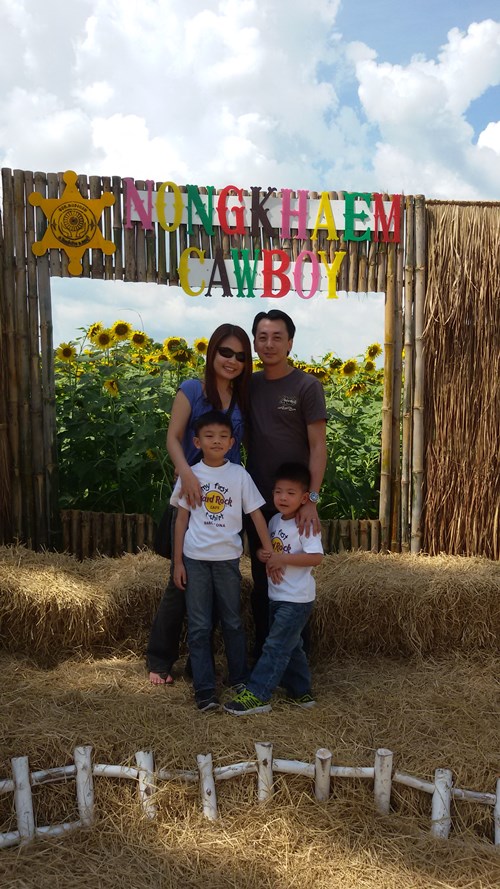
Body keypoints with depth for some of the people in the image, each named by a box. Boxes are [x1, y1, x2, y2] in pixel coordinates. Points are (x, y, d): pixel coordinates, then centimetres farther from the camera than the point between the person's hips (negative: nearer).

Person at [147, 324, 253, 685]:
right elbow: (173, 438, -13)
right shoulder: (192, 390, -4)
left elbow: (242, 445, 8)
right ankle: (160, 659, 18)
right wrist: (186, 472, -31)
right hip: (192, 494, -4)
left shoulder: (244, 398, 8)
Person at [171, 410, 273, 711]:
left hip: (227, 557, 0)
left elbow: (256, 513, 0)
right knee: (199, 626, 3)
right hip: (195, 558, 0)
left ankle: (240, 679, 28)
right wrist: (178, 562, 0)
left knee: (233, 621, 12)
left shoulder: (239, 474, -2)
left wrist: (268, 548, -10)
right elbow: (181, 520, 2)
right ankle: (205, 689, 10)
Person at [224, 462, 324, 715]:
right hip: (278, 597, 9)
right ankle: (301, 693, 30)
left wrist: (283, 558, -27)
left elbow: (316, 557, -26)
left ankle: (256, 695, 1)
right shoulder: (275, 520, 8)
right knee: (290, 646, 17)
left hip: (297, 599, -9)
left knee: (275, 646, -5)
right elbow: (268, 549, 20)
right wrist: (264, 555, -3)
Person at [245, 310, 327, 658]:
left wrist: (311, 500, -20)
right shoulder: (249, 385, 7)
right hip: (257, 501, 5)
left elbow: (318, 446, -11)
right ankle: (262, 655, 29)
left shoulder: (307, 386, -7)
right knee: (261, 581, 14)